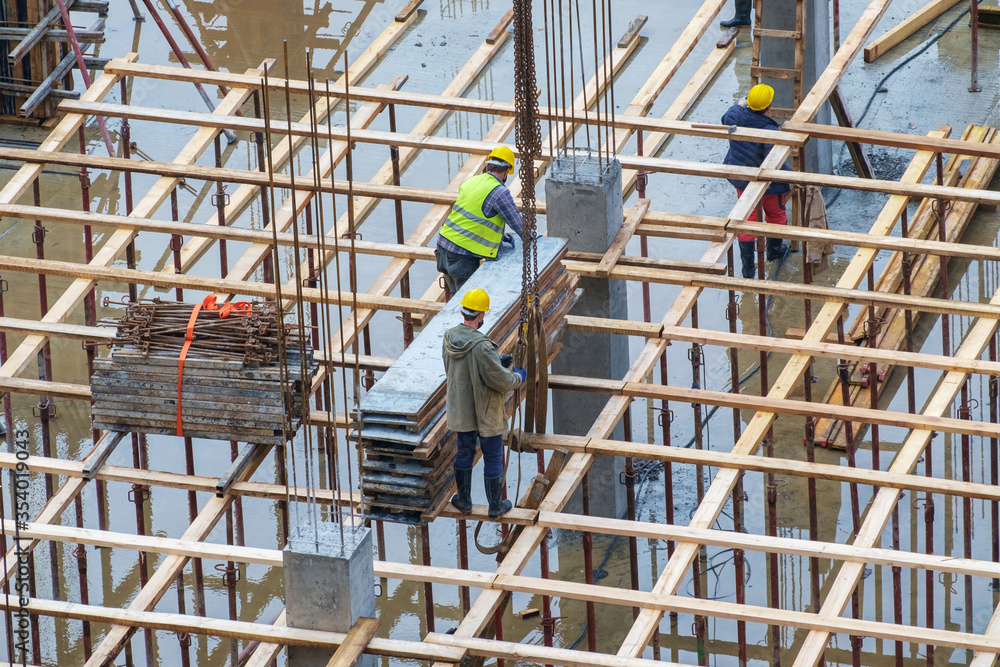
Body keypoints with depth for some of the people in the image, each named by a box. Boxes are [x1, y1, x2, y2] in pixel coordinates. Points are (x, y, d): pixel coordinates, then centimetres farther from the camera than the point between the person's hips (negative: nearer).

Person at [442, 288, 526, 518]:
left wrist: (497, 361, 11)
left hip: (460, 410, 6)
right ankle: (496, 506, 25)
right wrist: (518, 377, -4)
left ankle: (464, 500, 38)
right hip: (486, 413, -6)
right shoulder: (482, 347, -31)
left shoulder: (450, 337, -8)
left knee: (464, 453, 24)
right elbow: (501, 381, -25)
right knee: (493, 458, 12)